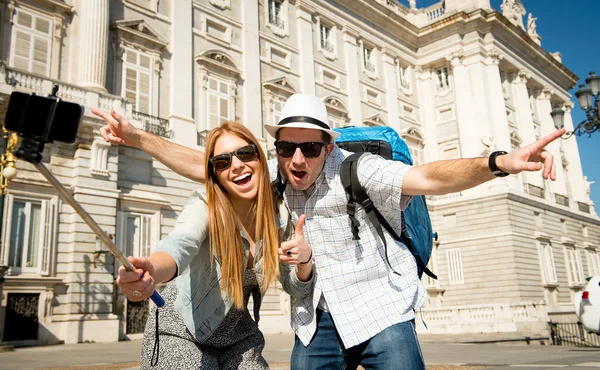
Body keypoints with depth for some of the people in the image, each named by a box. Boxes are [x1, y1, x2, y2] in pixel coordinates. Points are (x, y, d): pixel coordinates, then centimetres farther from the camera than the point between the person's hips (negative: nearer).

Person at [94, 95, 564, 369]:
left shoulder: (354, 171, -16)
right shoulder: (270, 178, -1)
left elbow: (427, 177, -29)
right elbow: (201, 163, 5)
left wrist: (498, 162, -46)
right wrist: (135, 136, 4)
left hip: (379, 313, -4)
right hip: (316, 321, 5)